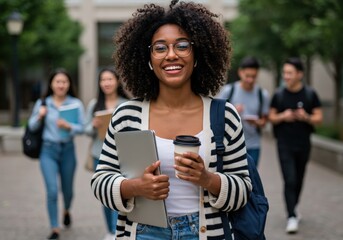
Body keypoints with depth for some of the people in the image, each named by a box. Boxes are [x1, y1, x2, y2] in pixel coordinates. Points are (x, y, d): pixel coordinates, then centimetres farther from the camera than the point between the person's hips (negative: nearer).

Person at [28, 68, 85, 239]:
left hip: (68, 150, 1)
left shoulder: (76, 104, -2)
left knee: (67, 189, 15)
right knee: (52, 191, -10)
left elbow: (81, 128, -6)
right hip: (48, 150, -1)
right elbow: (32, 126, 6)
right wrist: (39, 116, -13)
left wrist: (68, 126, -24)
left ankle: (66, 211, 49)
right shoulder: (42, 103, 1)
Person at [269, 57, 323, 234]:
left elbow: (318, 118, 1)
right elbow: (271, 117, 7)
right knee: (289, 180, -10)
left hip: (303, 144, 1)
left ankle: (293, 209, 34)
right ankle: (292, 217, -9)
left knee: (298, 180, 13)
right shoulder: (278, 95, 1)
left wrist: (306, 117, -19)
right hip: (285, 144, -1)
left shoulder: (310, 94, 0)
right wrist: (283, 117, -13)